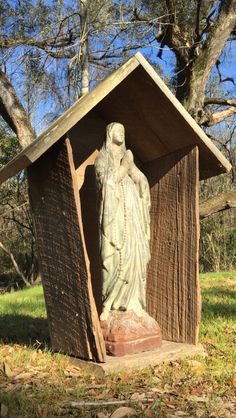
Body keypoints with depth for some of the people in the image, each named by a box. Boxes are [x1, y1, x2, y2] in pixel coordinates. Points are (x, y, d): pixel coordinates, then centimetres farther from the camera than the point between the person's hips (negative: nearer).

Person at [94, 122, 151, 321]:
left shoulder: (127, 157, 21)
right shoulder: (102, 158, 4)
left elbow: (143, 182, 9)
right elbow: (108, 182, -13)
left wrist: (130, 166, -5)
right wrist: (124, 165, -6)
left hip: (132, 215, 6)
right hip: (115, 213, -6)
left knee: (134, 256, 0)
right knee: (115, 258, -12)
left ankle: (131, 302, 5)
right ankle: (107, 303, -4)